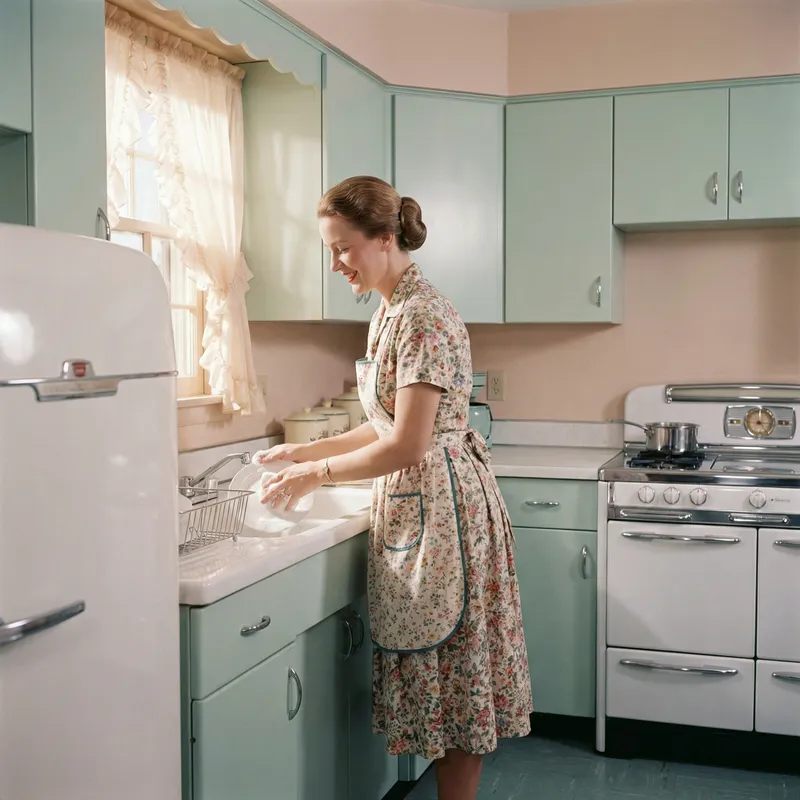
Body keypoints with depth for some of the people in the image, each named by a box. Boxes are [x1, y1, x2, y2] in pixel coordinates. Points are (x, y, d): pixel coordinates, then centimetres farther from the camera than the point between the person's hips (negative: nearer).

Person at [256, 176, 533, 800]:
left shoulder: (423, 317, -19)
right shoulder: (391, 311, 12)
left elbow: (409, 445, -22)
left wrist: (317, 475, -13)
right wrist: (308, 451, 9)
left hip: (442, 505, -10)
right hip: (412, 505, 10)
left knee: (453, 671, 3)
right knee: (434, 676, 16)